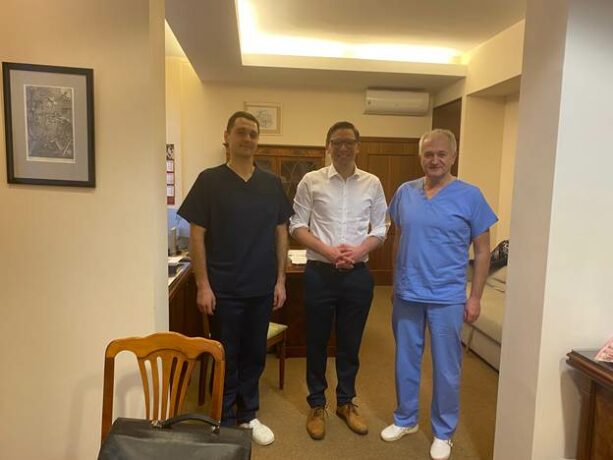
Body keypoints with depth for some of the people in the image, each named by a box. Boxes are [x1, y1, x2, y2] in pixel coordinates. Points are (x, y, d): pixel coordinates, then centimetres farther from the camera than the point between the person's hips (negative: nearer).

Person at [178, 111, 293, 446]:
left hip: (262, 288, 4)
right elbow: (197, 235, -6)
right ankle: (225, 422, 29)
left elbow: (281, 232, 8)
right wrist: (203, 284, -10)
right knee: (226, 357, 10)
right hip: (224, 289, -3)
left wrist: (280, 279, 4)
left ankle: (248, 415, 35)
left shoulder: (271, 183, 5)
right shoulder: (209, 180, -5)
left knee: (254, 355, 15)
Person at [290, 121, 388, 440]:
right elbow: (296, 226, -3)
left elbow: (380, 229, 6)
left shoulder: (372, 184, 4)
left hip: (358, 274, 2)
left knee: (350, 342, 14)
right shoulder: (311, 181, -2)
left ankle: (346, 403, 33)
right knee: (317, 341, 9)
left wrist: (358, 251, -12)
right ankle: (316, 405, 28)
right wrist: (327, 250, -15)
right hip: (319, 273, -1)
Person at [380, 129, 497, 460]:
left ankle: (443, 432, 31)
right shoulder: (405, 192, 2)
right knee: (405, 361, 16)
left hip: (447, 298, -3)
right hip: (406, 295, 3)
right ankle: (405, 419, 37)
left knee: (446, 368, 10)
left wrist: (475, 297, -6)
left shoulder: (469, 196, -7)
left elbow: (482, 251, -3)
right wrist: (395, 282, 11)